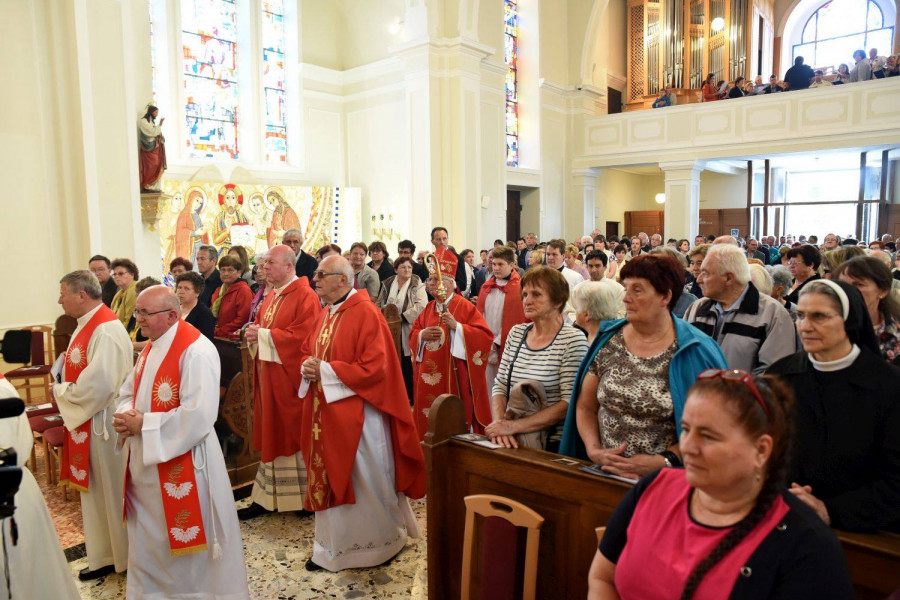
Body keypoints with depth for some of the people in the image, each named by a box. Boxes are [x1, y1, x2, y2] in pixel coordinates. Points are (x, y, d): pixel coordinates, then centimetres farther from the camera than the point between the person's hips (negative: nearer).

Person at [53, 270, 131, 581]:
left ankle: (128, 557, 25)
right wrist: (63, 388, 0)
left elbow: (99, 383, -26)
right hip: (85, 421, 9)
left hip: (103, 423, -9)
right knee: (95, 491, 19)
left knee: (112, 491, 6)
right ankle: (104, 556, 34)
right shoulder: (87, 325, 9)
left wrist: (61, 391, -11)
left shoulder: (106, 330, -22)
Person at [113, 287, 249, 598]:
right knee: (148, 539, 21)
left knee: (187, 540, 8)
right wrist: (126, 416, -5)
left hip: (182, 465, -8)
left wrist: (143, 424, -19)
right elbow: (129, 392, 17)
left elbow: (198, 415, -27)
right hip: (145, 463, 9)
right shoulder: (150, 348, 9)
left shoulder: (196, 351, -20)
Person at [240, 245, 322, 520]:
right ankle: (267, 498, 21)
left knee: (294, 433, 2)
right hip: (268, 376, 8)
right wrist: (254, 332, -2)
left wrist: (264, 335, -18)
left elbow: (303, 336, -22)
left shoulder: (304, 296, -14)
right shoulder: (271, 296, 14)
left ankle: (306, 497, 18)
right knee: (271, 433, 12)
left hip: (290, 377, -8)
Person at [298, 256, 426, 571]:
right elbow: (309, 352, 20)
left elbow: (374, 367, -21)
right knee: (329, 477, 15)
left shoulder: (365, 313, -16)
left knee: (365, 478, 7)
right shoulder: (325, 314, 10)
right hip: (325, 413, 8)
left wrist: (325, 370, -19)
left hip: (355, 414, -8)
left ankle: (384, 540, 28)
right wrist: (309, 367, -4)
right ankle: (333, 544, 31)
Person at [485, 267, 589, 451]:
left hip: (552, 443, -4)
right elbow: (500, 386, 9)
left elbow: (569, 403, -13)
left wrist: (514, 425, -16)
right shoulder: (516, 333, 9)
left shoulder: (573, 340, -7)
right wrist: (499, 423, -9)